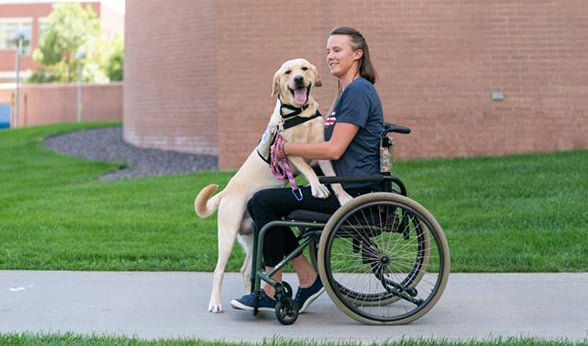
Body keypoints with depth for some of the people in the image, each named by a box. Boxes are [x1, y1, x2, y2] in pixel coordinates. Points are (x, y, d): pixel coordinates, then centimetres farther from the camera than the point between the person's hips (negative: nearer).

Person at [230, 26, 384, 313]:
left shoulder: (358, 92, -13)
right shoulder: (347, 92, 19)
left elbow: (334, 149, -20)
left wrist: (287, 148, -10)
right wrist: (294, 162, 13)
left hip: (350, 193, -11)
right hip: (342, 188, 11)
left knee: (263, 202, -13)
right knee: (261, 203, 7)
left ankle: (273, 293, -4)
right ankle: (309, 279, 8)